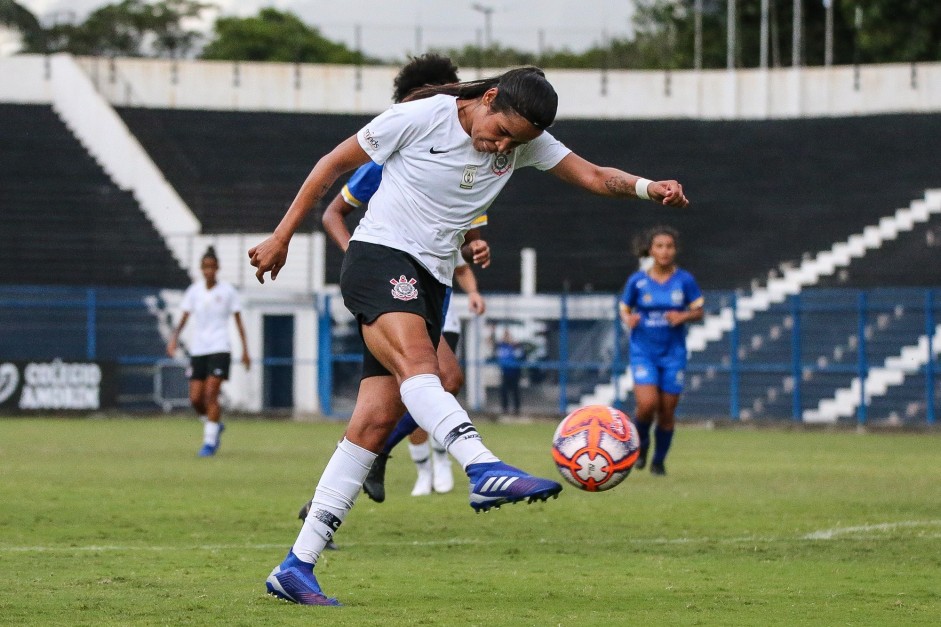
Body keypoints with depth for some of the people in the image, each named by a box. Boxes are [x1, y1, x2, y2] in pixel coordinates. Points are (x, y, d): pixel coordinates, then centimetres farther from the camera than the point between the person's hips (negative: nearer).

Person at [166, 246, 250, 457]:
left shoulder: (227, 291, 0)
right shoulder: (194, 291, 6)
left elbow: (238, 320, 4)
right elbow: (184, 317, 3)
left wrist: (245, 350, 1)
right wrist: (175, 336, -15)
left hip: (219, 349, -3)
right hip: (197, 350, 3)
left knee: (210, 394, -15)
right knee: (195, 398, -2)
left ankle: (210, 441, -9)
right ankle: (215, 425, 26)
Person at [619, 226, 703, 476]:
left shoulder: (685, 280, -1)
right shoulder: (637, 281, -2)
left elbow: (699, 311, 5)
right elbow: (624, 309, 9)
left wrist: (683, 317, -16)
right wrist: (629, 320, -14)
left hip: (673, 354, 1)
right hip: (643, 353, -1)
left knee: (667, 413, 3)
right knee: (647, 404, -19)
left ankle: (659, 461, 23)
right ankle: (640, 443, 12)